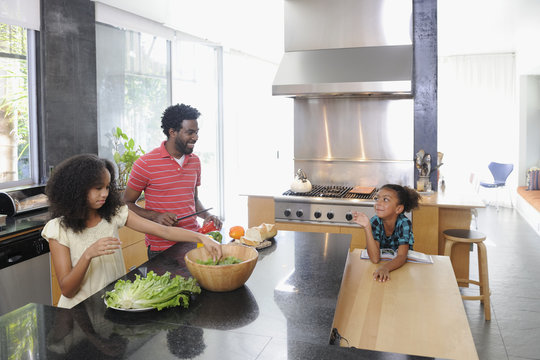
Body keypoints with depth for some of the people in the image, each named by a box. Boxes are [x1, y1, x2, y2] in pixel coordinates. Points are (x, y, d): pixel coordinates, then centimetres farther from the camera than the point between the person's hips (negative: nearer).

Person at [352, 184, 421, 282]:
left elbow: (402, 256, -28)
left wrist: (385, 267, -48)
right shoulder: (375, 221, -17)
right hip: (379, 266, 1)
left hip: (401, 266, -1)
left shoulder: (404, 223, -19)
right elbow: (375, 258, -26)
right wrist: (366, 227, -35)